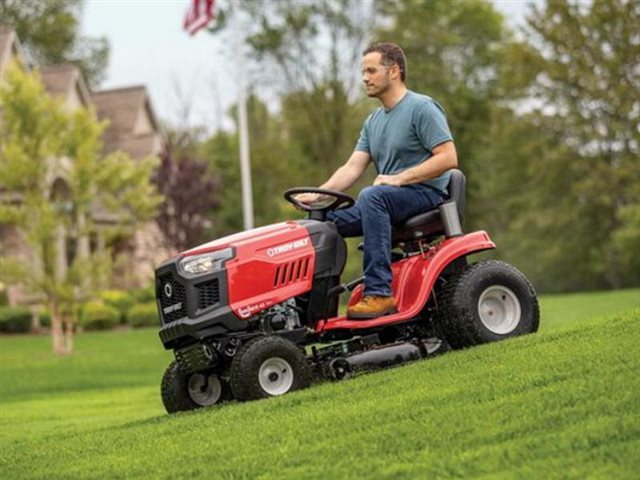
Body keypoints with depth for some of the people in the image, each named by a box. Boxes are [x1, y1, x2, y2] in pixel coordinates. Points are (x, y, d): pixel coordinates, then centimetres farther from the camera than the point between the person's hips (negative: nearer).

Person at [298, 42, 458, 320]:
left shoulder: (421, 108, -7)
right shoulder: (373, 122, 18)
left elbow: (448, 157, -16)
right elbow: (352, 168, 9)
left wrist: (399, 178, -21)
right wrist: (317, 194, -8)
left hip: (426, 193, -8)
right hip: (390, 198, 8)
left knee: (371, 197, -36)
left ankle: (379, 292, -39)